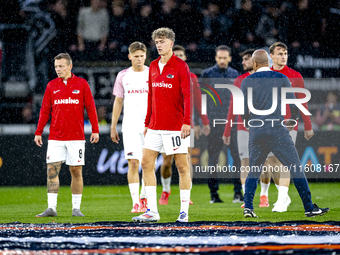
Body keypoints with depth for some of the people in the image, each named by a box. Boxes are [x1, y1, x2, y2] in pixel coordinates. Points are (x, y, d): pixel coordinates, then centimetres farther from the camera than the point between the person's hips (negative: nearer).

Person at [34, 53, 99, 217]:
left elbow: (90, 108, 3)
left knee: (76, 171, 2)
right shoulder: (51, 85, 8)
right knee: (52, 170, -7)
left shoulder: (81, 84, 2)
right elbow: (45, 111, 11)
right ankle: (51, 208, -7)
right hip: (55, 137, 2)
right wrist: (38, 132, 6)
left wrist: (95, 130, -3)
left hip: (76, 136, -2)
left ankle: (76, 208, 9)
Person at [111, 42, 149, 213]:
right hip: (130, 127, 0)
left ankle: (146, 199, 16)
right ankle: (136, 202, -10)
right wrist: (113, 127, 10)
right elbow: (118, 102, 12)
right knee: (133, 163, -9)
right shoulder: (123, 76, 8)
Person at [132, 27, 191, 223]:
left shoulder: (180, 66, -7)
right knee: (146, 164, 0)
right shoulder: (153, 66, 13)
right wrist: (147, 122, 17)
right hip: (155, 126, 7)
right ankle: (152, 211, 3)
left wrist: (187, 122, -19)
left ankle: (184, 212, 5)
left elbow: (188, 95, -12)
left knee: (182, 166, -1)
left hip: (175, 126, -7)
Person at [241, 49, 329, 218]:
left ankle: (248, 207, 2)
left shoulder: (247, 82, 5)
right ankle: (309, 208, -1)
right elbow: (293, 105, 0)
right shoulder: (281, 78, 2)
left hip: (256, 133, 2)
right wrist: (293, 120, 20)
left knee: (253, 172, 14)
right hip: (278, 131, -2)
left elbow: (243, 112, 5)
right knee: (296, 169, 1)